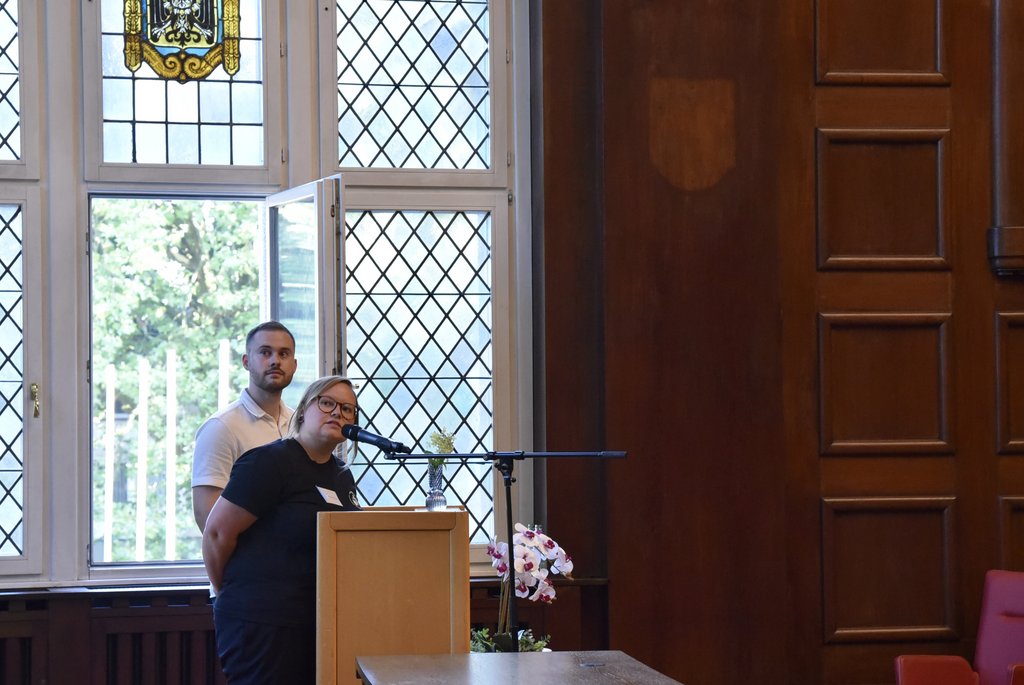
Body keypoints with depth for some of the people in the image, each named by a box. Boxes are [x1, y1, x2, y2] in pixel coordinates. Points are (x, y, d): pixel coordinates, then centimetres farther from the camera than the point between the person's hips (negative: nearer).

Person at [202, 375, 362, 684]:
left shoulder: (342, 475, 15)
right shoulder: (271, 461, -10)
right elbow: (218, 531, -12)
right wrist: (229, 593, 1)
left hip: (318, 623, 8)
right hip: (262, 623, -8)